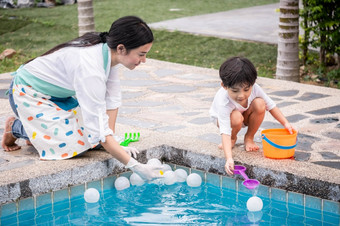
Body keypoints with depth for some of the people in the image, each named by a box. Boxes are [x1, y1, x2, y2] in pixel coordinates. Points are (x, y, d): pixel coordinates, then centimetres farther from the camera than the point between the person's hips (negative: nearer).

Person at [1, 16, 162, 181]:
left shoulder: (107, 49, -14)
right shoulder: (90, 69, -38)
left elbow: (112, 98, -5)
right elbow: (99, 132, -37)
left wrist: (113, 143, -11)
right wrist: (135, 167, -36)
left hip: (57, 95, 8)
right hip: (28, 93, -8)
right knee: (72, 143, -21)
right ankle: (15, 127, 2)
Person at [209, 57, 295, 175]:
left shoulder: (254, 88, -30)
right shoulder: (223, 102, -42)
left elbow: (271, 105, -14)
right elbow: (225, 131, -49)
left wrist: (285, 123, -23)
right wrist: (229, 159, -60)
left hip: (245, 114, 4)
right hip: (224, 117, -4)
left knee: (260, 104, -28)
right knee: (236, 118, -39)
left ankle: (249, 138, -6)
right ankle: (232, 139, -3)